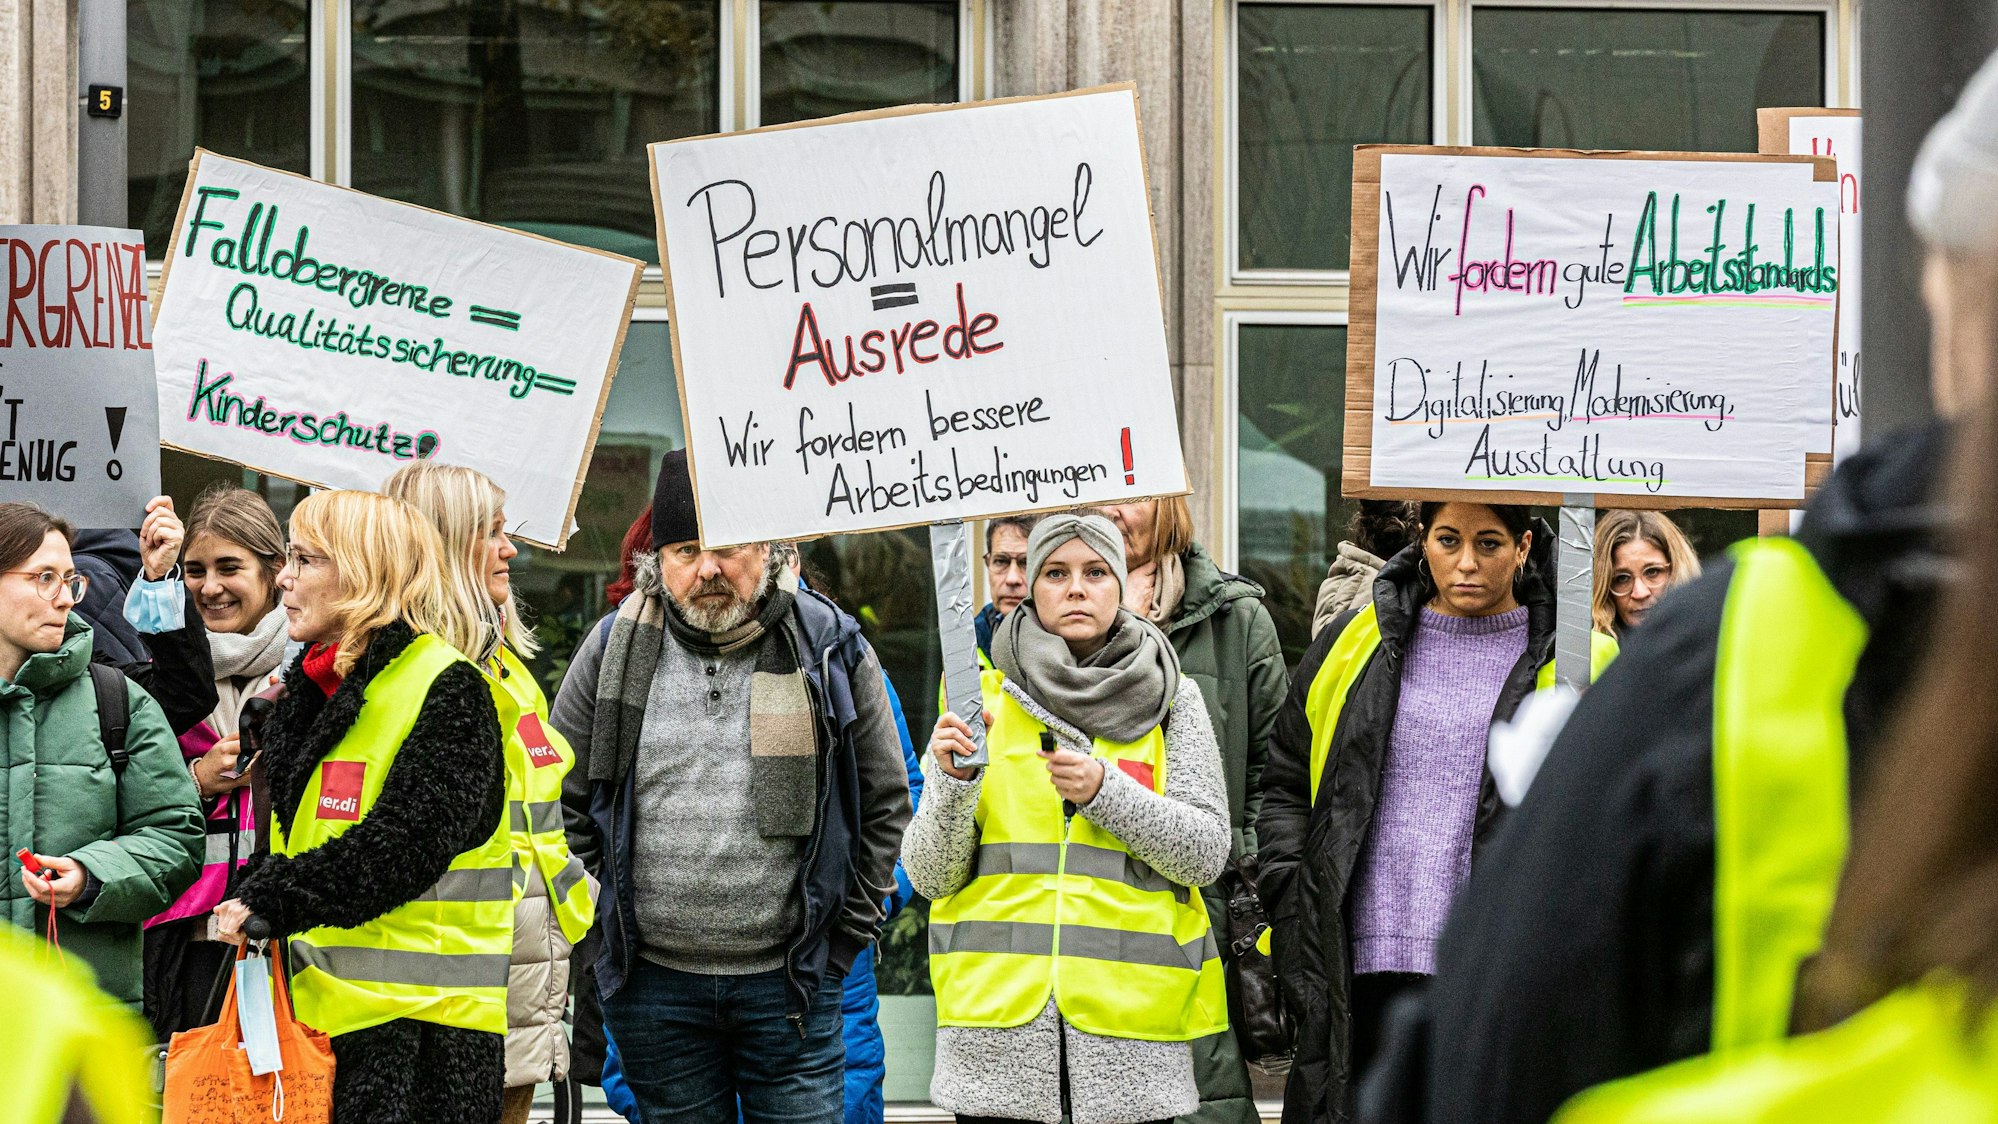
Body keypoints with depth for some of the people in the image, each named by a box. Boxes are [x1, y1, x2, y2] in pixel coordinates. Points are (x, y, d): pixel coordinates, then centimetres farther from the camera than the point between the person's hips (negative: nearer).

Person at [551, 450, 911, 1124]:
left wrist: (849, 932, 5)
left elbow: (885, 801, 8)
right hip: (654, 983, 1)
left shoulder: (829, 646, 1)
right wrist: (612, 900, 9)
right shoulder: (613, 651, 3)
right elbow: (562, 796, 14)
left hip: (790, 980, -1)